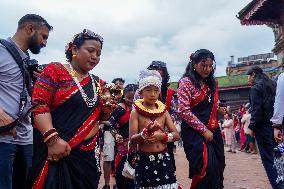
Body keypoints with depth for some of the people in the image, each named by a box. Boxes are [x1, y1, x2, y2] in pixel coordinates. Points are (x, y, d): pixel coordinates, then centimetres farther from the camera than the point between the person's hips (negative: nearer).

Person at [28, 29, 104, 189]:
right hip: (55, 150, -5)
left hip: (88, 152, 5)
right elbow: (39, 105, -14)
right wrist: (53, 139, -23)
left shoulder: (98, 83, 13)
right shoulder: (55, 70, -4)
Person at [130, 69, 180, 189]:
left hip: (163, 159, 3)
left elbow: (176, 135, 2)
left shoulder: (163, 111, 6)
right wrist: (147, 132, -28)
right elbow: (132, 140, -10)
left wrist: (162, 136, -17)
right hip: (144, 160, -3)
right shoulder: (136, 112, -4)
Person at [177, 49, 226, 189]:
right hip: (195, 132, -6)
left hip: (214, 131, 6)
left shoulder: (212, 83, 14)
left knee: (217, 168, 4)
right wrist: (203, 130, -14)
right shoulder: (186, 82, -6)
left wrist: (220, 109, 1)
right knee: (206, 168, -13)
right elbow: (183, 111, -14)